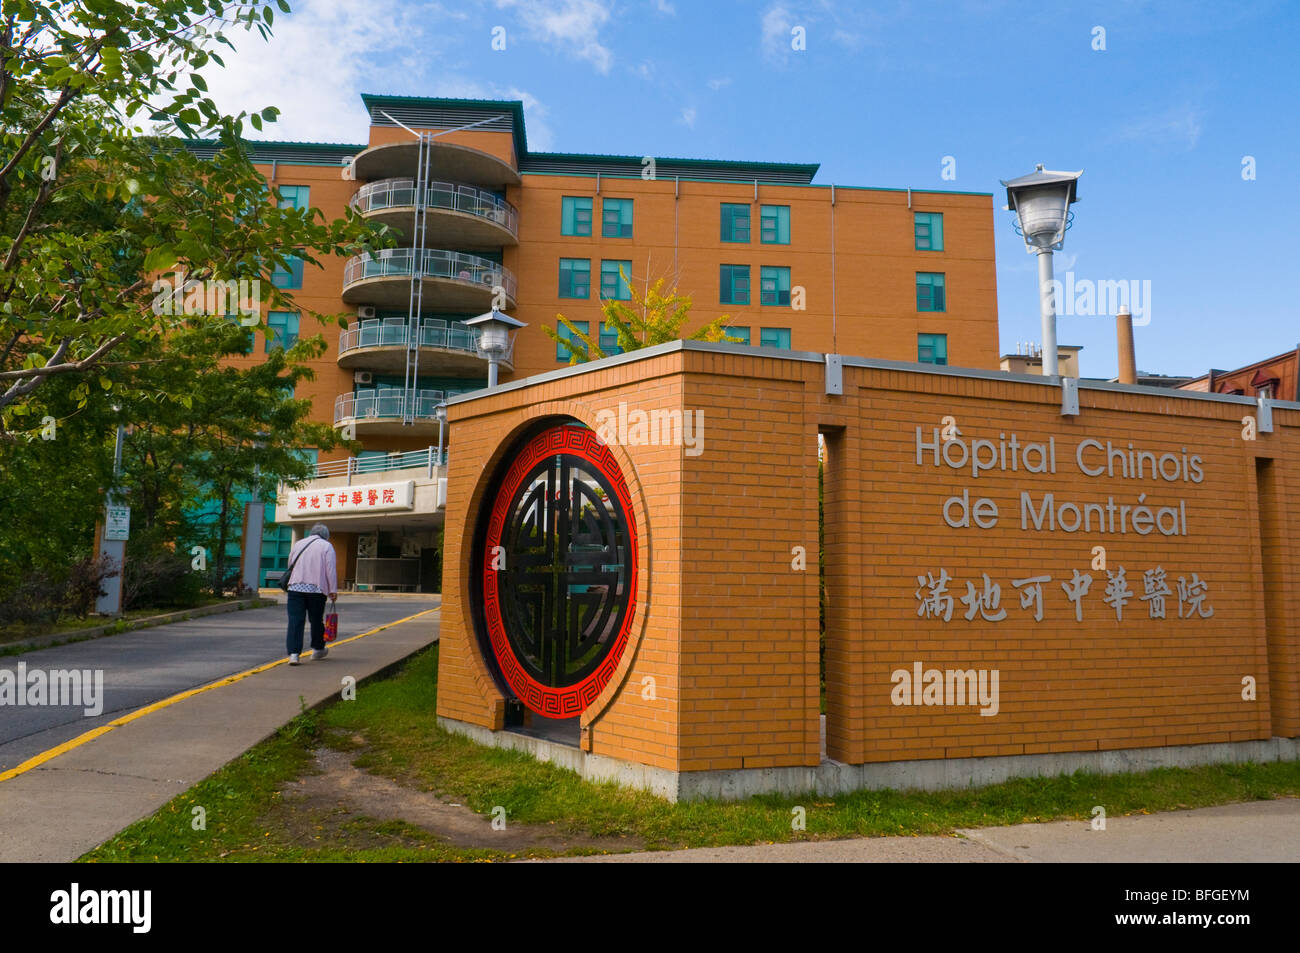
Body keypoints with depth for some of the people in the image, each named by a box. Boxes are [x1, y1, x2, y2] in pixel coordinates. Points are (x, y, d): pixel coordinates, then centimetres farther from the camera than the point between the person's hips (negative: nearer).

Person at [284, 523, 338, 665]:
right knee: (316, 620, 13)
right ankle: (318, 649, 27)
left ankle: (293, 653, -11)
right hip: (317, 589, -2)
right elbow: (331, 569, -4)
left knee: (295, 620, -2)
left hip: (296, 587, 2)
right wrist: (333, 590, -1)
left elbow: (290, 565, 22)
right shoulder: (326, 546, 3)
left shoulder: (298, 544, 16)